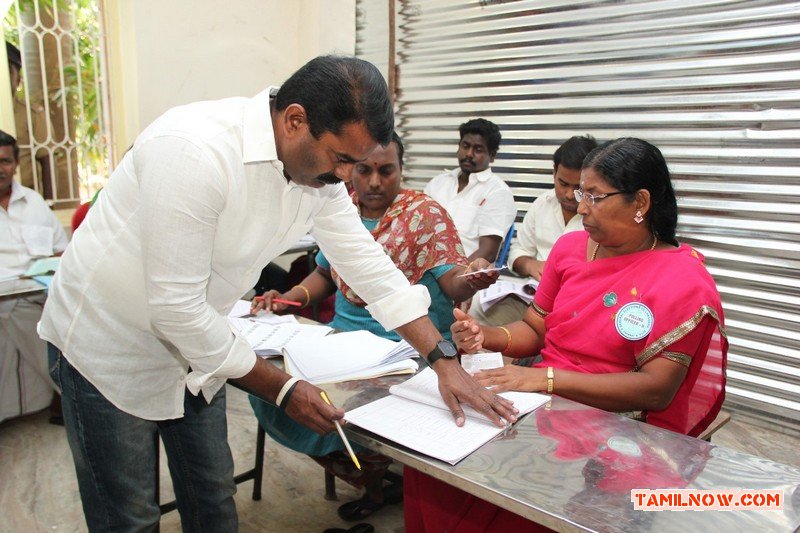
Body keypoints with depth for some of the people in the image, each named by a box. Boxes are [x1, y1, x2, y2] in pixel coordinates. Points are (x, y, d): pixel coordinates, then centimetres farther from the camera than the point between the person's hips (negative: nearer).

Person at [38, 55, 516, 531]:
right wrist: (282, 389, -21)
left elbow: (369, 264, -4)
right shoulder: (195, 151, -33)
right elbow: (176, 307, -30)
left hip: (189, 341, 6)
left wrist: (444, 359, -8)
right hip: (110, 346, -6)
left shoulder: (319, 165, -9)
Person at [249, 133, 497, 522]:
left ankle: (384, 479, 9)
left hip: (408, 344, -6)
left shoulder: (425, 215, -7)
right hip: (345, 335, 6)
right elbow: (325, 274, 19)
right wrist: (290, 298, 3)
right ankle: (371, 485, 7)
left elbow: (452, 281, -15)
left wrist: (470, 279, -38)